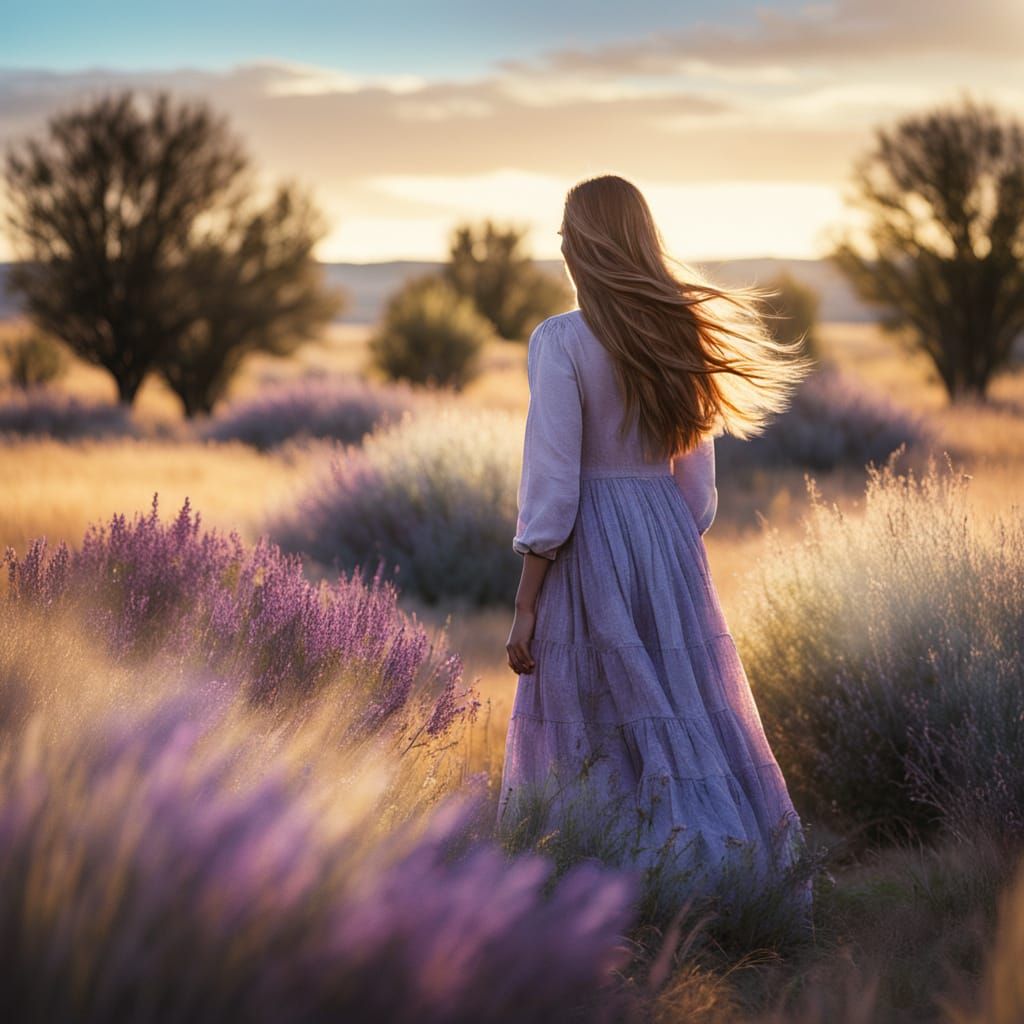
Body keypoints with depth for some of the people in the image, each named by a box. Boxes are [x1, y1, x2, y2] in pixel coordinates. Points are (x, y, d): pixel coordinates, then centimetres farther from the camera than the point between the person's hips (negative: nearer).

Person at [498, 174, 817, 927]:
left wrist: (526, 605, -10)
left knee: (590, 731, 4)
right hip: (669, 542, 5)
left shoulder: (561, 342, -12)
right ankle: (741, 872, 13)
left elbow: (551, 484, -15)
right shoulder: (681, 337, 6)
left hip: (590, 550, -5)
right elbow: (697, 477, 11)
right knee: (691, 716, 12)